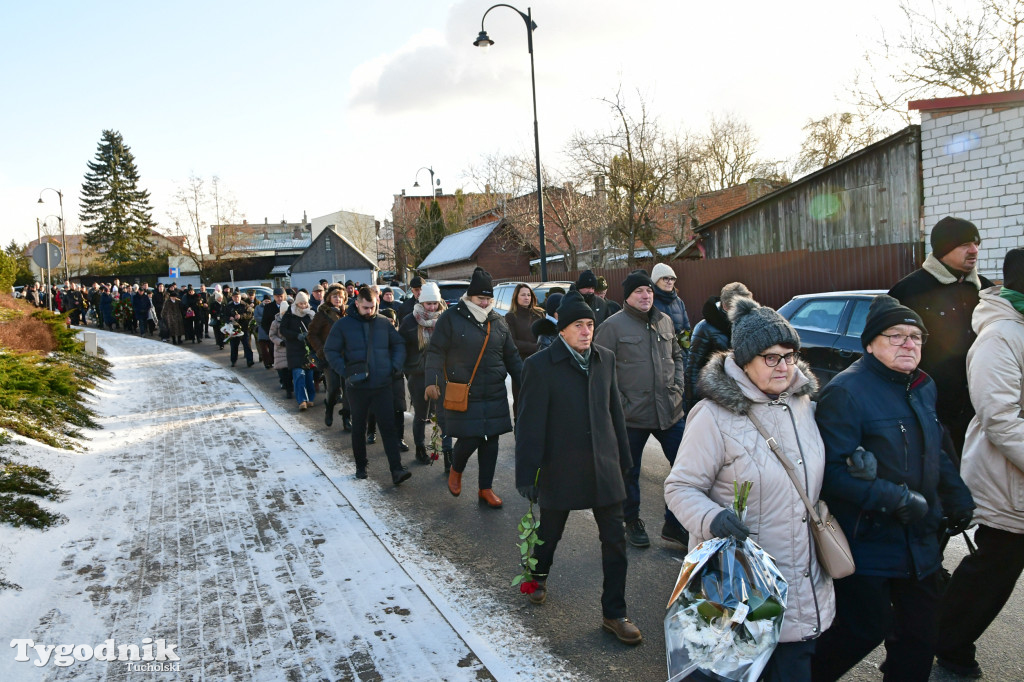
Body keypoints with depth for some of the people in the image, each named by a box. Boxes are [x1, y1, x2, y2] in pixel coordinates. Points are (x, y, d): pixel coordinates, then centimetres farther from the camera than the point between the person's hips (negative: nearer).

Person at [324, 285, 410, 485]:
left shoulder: (384, 322, 3)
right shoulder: (343, 324, -2)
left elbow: (399, 345, 13)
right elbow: (330, 351, 1)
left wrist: (395, 366, -1)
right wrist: (345, 371, -10)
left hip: (383, 386, 1)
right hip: (357, 387, 0)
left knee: (388, 427, -5)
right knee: (359, 428, 13)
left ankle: (396, 470, -6)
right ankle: (360, 466, 28)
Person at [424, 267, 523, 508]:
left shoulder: (498, 322, 10)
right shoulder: (451, 318, -4)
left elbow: (512, 357, 17)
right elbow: (436, 352, -6)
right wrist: (432, 381, -18)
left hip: (495, 396, 5)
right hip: (463, 396, -4)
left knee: (491, 441, 7)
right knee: (469, 440, -7)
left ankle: (485, 488, 23)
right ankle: (456, 470, 27)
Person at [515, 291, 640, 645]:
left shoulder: (605, 358, 2)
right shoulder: (540, 365, -13)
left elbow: (614, 410, 10)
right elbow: (529, 423, -12)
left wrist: (623, 457, 13)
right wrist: (526, 474, -12)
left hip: (603, 466, 4)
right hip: (560, 467, -3)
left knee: (615, 540, 5)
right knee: (550, 532, 17)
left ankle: (614, 614, 19)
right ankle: (539, 577, 48)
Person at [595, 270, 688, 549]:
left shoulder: (664, 321, 10)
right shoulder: (613, 326, -8)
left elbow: (677, 355, 22)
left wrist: (678, 385, 7)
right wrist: (620, 404, -13)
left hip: (670, 411, 5)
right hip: (632, 416, -5)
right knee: (630, 472, 10)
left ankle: (674, 525, 21)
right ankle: (632, 523, 31)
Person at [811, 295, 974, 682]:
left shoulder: (922, 388, 8)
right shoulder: (847, 392, -19)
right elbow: (832, 471, -25)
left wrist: (957, 496, 10)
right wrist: (897, 500, -24)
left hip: (918, 542, 8)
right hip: (865, 544, -8)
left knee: (920, 631, 16)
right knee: (866, 630, 3)